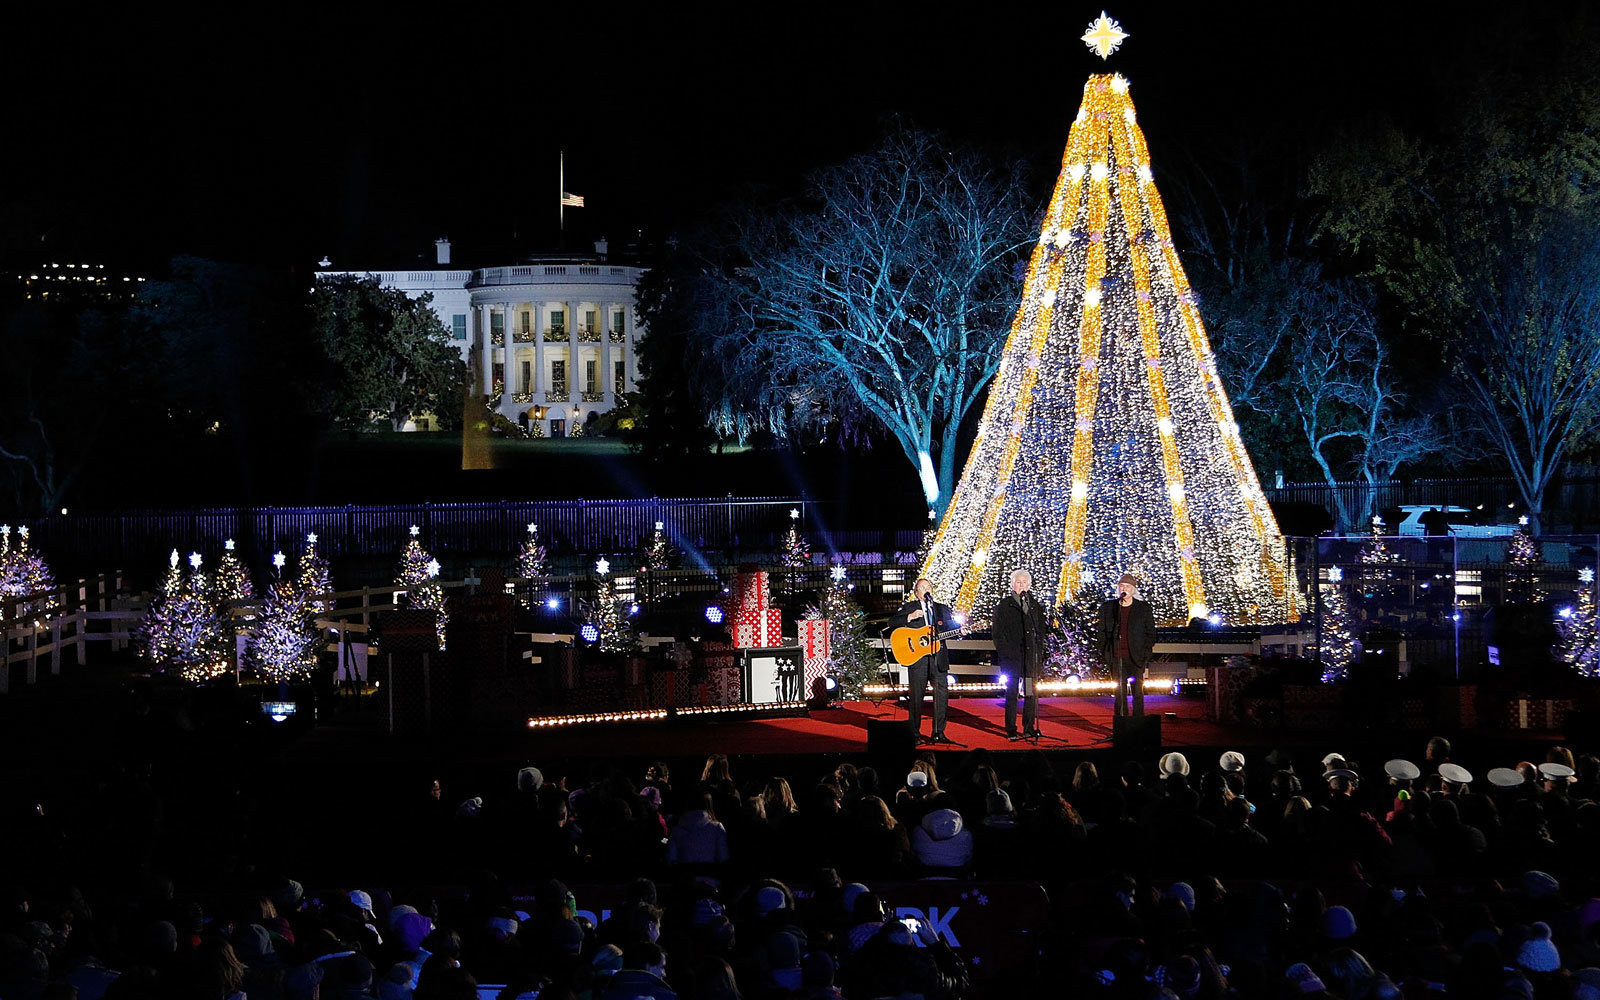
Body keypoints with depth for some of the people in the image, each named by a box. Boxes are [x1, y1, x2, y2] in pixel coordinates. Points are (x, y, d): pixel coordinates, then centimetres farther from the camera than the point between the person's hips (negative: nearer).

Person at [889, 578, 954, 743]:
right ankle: (915, 733, 7)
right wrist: (910, 617, -15)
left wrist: (954, 622, -10)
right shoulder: (909, 607, 7)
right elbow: (892, 623, -1)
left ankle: (938, 732, 9)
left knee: (942, 694, -1)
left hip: (939, 659, 3)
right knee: (916, 696, 0)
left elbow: (953, 630, 12)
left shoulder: (943, 609, 15)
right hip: (917, 658, -3)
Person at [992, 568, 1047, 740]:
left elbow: (1041, 631, 16)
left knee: (1031, 693, 2)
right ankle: (1011, 731, 1)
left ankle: (1029, 729, 9)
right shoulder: (1004, 605, 4)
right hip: (1011, 656, -3)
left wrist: (1040, 653, 5)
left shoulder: (1035, 605, 15)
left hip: (1031, 656, 3)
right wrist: (1006, 653, -9)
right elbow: (998, 633, 0)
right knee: (1012, 693, -2)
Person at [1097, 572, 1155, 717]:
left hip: (1136, 657, -1)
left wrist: (1146, 653, -5)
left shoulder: (1143, 608, 3)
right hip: (1116, 657, 1)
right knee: (1119, 693, 3)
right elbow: (1102, 632, 11)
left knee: (1138, 691, 1)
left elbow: (1151, 633, 5)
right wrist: (1104, 653, 2)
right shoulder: (1108, 607, 8)